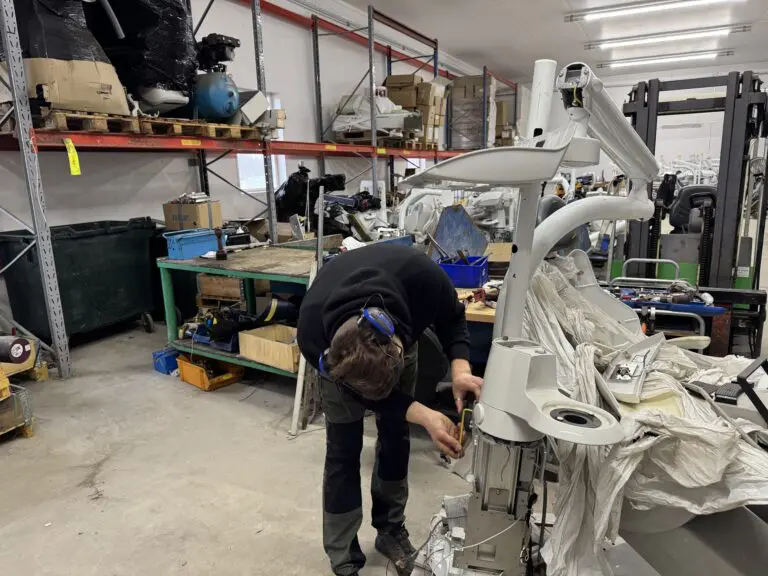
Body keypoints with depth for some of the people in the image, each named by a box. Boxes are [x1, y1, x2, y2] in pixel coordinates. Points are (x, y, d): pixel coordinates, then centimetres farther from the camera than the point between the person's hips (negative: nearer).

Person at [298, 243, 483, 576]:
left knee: (396, 436, 7)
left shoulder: (421, 275, -43)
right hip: (338, 353, -2)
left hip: (399, 335, 2)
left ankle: (390, 529, 29)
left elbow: (452, 318, -18)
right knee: (343, 449, -4)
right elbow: (364, 393, -25)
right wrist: (424, 416, -38)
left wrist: (460, 366, -36)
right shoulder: (313, 335, -42)